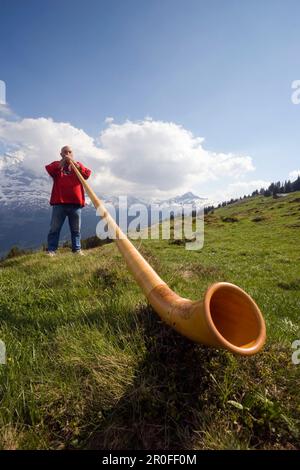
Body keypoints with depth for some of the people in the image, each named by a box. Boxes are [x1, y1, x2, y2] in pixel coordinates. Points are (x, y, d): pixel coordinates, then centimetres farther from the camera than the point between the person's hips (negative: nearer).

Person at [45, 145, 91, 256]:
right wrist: (62, 162, -9)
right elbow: (48, 170, -7)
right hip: (59, 202, -1)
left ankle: (77, 249, 13)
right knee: (54, 228, 0)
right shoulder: (56, 164, 15)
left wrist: (74, 163, -8)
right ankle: (51, 250, 5)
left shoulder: (78, 165, 18)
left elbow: (87, 174, -2)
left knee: (76, 229, 6)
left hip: (75, 202, 1)